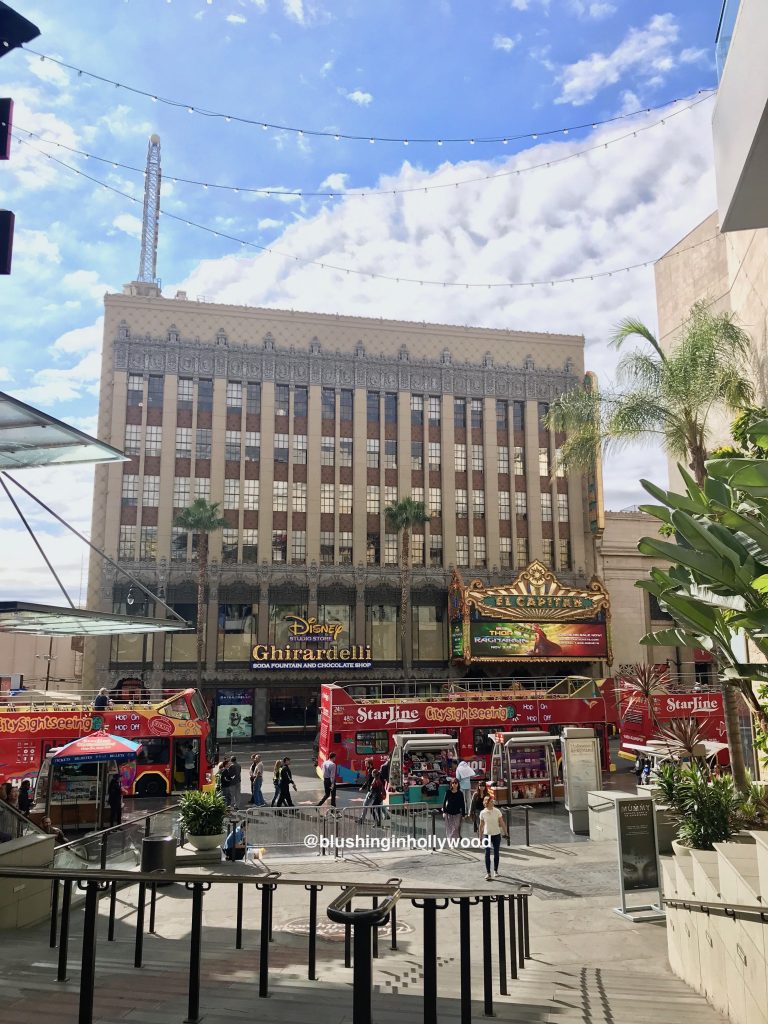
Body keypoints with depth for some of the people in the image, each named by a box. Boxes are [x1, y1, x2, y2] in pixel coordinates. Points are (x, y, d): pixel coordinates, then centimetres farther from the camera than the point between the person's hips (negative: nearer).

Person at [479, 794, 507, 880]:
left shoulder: (497, 811, -7)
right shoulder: (483, 813, -6)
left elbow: (502, 823, -1)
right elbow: (481, 825, 4)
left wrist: (505, 833, -3)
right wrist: (480, 836, 7)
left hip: (496, 835, 1)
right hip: (487, 835, 0)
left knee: (496, 853, 9)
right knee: (487, 854, -8)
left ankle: (495, 870, 27)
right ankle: (488, 873, -5)